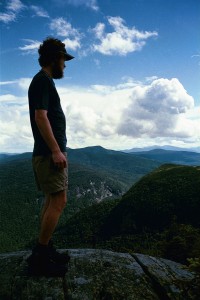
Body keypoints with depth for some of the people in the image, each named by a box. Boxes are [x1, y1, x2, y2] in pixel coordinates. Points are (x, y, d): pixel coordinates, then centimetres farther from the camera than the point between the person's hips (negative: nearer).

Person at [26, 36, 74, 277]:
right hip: (49, 153, -10)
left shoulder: (45, 81, 21)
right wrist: (56, 150, -22)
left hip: (50, 152, 10)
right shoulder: (42, 80, -9)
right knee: (58, 201, -9)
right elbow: (40, 117, -20)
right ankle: (38, 257, 1)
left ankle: (45, 251, 21)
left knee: (51, 201, 12)